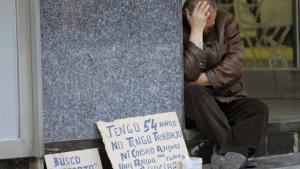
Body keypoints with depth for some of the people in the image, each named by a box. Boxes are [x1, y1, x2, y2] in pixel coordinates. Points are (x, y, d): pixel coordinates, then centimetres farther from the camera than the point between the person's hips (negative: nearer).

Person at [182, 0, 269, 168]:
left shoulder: (226, 21, -1)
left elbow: (235, 63, -9)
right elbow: (190, 73, -23)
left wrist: (203, 79, -18)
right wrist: (196, 31, -26)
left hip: (229, 99, 3)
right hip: (194, 102, -3)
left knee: (259, 109, -24)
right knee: (194, 92, -35)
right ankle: (236, 149, -36)